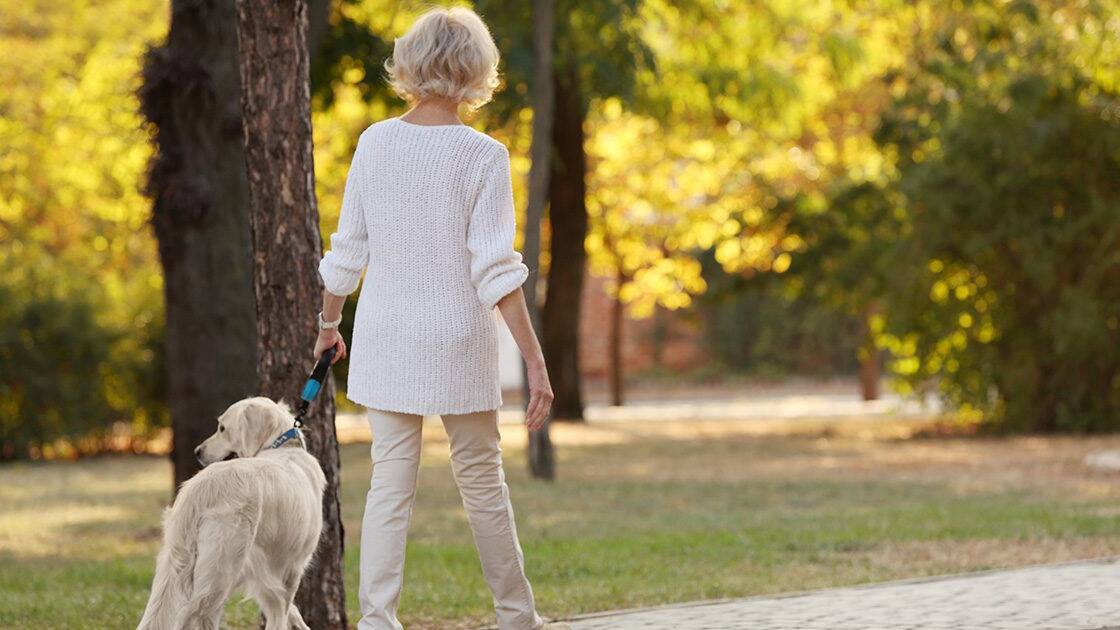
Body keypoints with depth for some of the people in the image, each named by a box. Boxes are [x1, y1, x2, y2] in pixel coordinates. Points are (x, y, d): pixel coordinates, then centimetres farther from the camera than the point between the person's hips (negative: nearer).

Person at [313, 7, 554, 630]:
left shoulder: (376, 142, 0)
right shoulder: (482, 155, -11)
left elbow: (348, 252, 5)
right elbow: (496, 272, -14)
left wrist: (329, 325, 21)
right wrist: (536, 363, -11)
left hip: (385, 338, 3)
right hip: (457, 338, -3)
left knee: (390, 485, 5)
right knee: (482, 481, 11)